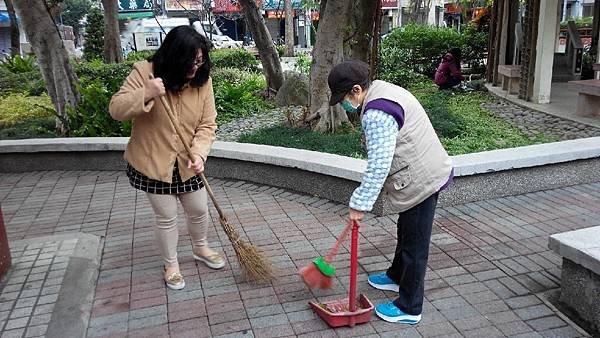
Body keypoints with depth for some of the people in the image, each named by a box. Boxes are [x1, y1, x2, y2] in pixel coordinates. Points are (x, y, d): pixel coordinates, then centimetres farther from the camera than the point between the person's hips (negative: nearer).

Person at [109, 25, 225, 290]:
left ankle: (200, 248, 47)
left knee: (199, 211, 17)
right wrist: (145, 94, -35)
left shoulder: (202, 80, -8)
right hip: (153, 162, -3)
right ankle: (171, 264, 33)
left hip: (187, 164, 3)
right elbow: (116, 109, -18)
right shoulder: (144, 72, -16)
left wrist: (199, 153, -25)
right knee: (167, 217, 8)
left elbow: (207, 124, -8)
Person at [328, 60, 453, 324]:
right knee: (406, 232, 26)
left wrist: (360, 204, -21)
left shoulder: (376, 113, -25)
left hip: (420, 182, -11)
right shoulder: (382, 92, 9)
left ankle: (409, 309, 14)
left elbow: (378, 165, -28)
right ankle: (397, 277, 47)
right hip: (425, 174, 11)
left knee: (414, 243, 1)